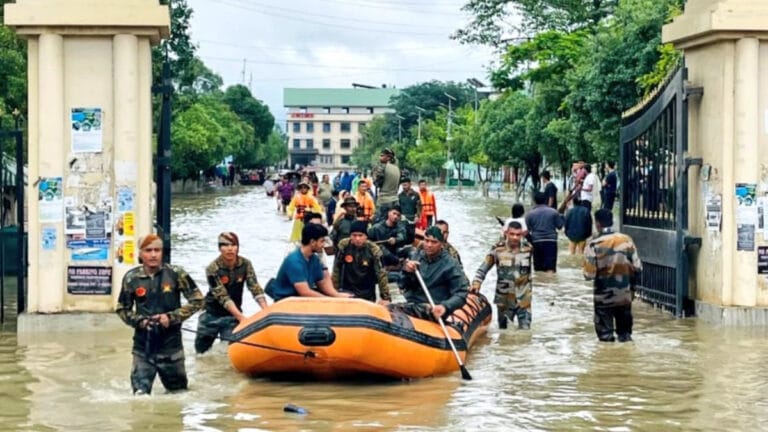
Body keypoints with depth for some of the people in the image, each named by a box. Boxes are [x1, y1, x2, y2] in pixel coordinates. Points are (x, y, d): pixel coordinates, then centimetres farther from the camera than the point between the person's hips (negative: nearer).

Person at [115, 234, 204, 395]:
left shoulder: (176, 274, -6)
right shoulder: (131, 278, -3)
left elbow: (197, 300, -2)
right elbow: (122, 309, 9)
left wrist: (172, 317, -12)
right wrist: (139, 321, -9)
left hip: (171, 344, 0)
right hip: (143, 346, 0)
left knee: (178, 392, 17)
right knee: (140, 394, -8)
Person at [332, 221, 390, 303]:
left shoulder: (374, 250, -14)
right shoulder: (343, 245, -11)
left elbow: (381, 274, -15)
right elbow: (336, 270, -3)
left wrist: (386, 298, -19)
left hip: (367, 294, 0)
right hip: (347, 291, 0)